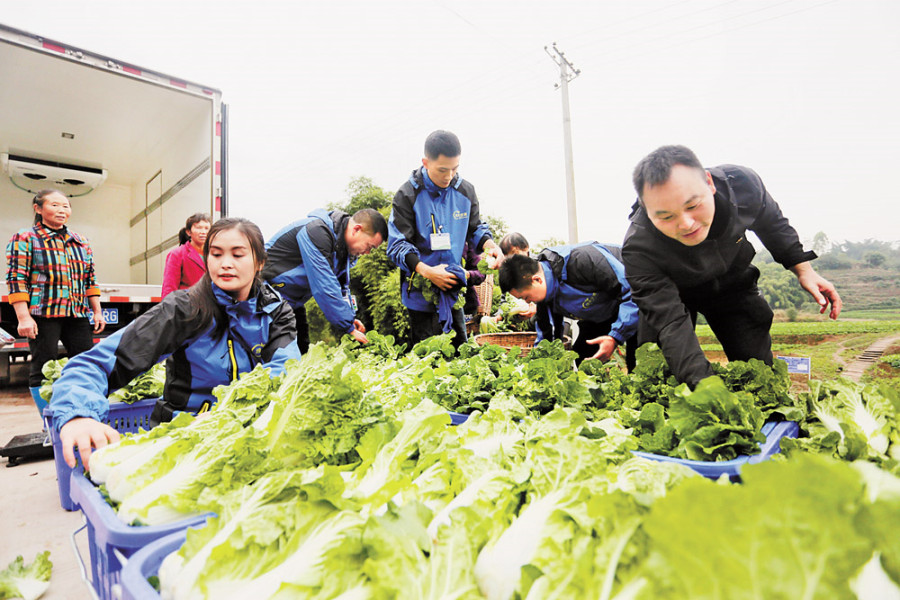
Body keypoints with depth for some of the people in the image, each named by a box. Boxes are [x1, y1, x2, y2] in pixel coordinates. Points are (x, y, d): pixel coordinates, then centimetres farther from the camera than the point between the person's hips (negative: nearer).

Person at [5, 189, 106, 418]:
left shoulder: (81, 242, 16)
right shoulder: (24, 239, 2)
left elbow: (90, 279, 17)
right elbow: (16, 280, -5)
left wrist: (97, 311, 11)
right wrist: (23, 317, -13)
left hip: (78, 315, 5)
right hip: (43, 315, -4)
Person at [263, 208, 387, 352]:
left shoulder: (342, 242, 0)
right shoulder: (317, 232, -29)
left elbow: (341, 284, 10)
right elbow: (324, 287, -32)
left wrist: (350, 317, -2)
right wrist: (348, 328, -27)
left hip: (292, 301, 9)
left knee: (301, 350, 7)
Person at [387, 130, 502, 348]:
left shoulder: (465, 191, 3)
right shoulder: (407, 195, -10)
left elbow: (475, 229, 15)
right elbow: (397, 245, -11)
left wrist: (490, 245, -9)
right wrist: (427, 271, -24)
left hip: (454, 289, 5)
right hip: (421, 292, -4)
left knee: (460, 350, 14)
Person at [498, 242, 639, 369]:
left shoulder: (583, 260, -38)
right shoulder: (544, 290, -13)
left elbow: (631, 291, -31)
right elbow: (546, 335, 5)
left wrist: (615, 337, -35)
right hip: (599, 316, 6)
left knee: (637, 367, -14)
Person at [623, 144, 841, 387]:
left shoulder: (742, 183, -28)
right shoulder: (639, 249, -40)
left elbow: (772, 222, -2)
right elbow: (671, 324, -41)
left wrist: (802, 268, -4)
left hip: (731, 282, 3)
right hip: (672, 292, -3)